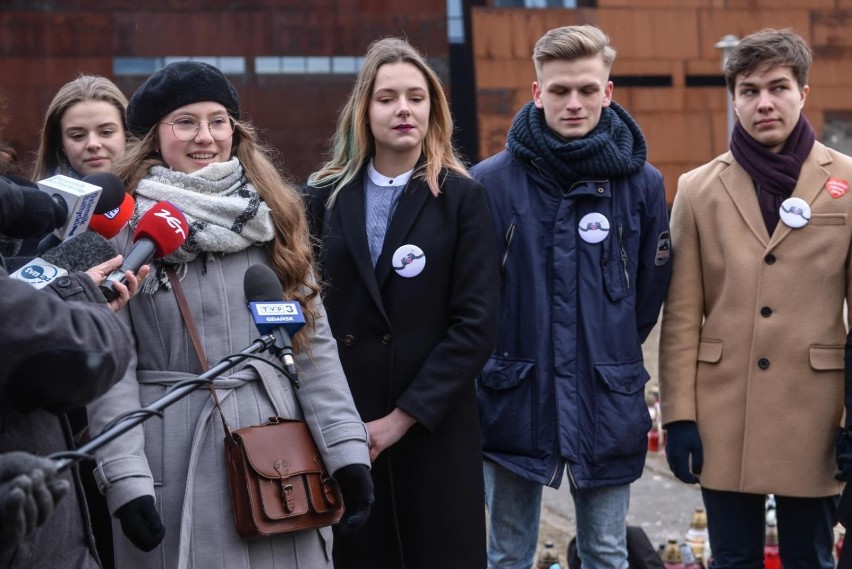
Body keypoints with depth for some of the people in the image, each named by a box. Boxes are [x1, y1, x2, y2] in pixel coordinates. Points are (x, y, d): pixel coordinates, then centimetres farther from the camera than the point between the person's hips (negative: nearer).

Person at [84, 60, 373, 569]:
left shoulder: (272, 213, 10)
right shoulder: (123, 224, -1)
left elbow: (315, 339, 6)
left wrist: (347, 449, -2)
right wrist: (125, 478, -15)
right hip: (175, 455, -3)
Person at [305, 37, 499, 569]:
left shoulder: (462, 197, 0)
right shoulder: (327, 195, 7)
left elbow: (476, 324, -7)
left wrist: (405, 415, -12)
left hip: (436, 428, -2)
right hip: (343, 425, 2)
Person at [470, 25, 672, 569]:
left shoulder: (641, 182, -1)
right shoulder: (492, 180, -6)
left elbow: (649, 291, 9)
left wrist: (612, 356, 12)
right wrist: (495, 360, 5)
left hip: (608, 402, 1)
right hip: (515, 396, -1)